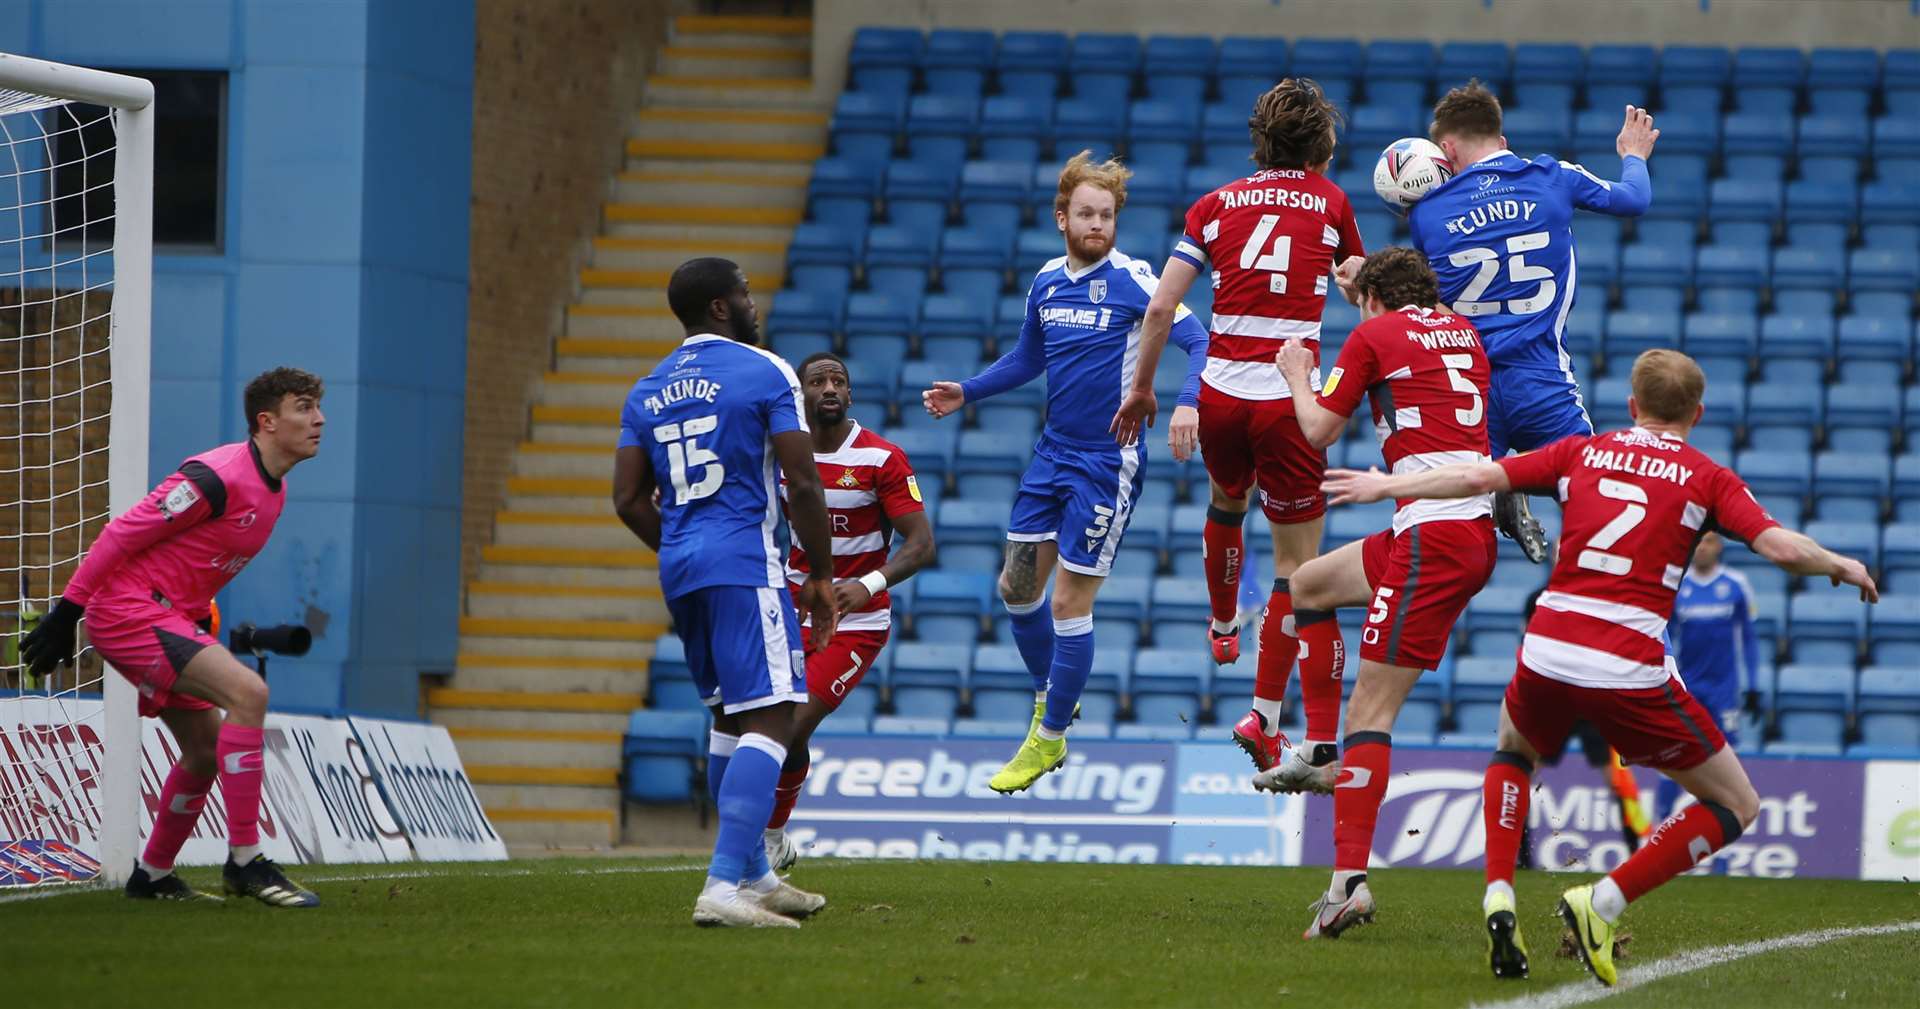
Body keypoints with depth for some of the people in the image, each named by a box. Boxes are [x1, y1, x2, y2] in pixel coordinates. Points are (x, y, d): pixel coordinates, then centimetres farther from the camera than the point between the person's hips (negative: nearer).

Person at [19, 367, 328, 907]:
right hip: (130, 611, -10)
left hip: (174, 615, 10)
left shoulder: (273, 491, 10)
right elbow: (121, 534, -17)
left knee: (207, 749, 14)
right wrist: (67, 611, -14)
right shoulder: (218, 478, -20)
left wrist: (200, 631, 23)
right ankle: (245, 862, -22)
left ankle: (152, 876, 32)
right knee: (247, 691, -24)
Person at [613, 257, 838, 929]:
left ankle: (754, 877, 27)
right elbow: (802, 484, -9)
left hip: (680, 570, 7)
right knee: (770, 720, -11)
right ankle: (723, 888, -24)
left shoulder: (648, 391, 14)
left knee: (730, 717, 21)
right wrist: (822, 575, 0)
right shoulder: (765, 373, -5)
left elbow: (629, 500, 12)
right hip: (745, 563, -7)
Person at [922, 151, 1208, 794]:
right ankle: (1051, 698, 33)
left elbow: (1199, 342, -18)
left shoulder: (1133, 280, -13)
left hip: (1107, 462, -6)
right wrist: (966, 393, 12)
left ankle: (1049, 739, 10)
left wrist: (1188, 404, -34)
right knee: (1017, 586, 10)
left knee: (1070, 603, -4)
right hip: (1053, 452, 6)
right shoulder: (1046, 282, 6)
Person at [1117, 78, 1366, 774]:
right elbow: (1360, 293, 17)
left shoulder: (1218, 204, 8)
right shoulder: (1330, 201, 5)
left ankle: (1223, 626, 56)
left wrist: (1143, 389, 12)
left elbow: (1161, 307, 3)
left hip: (1221, 393, 3)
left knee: (1226, 500, 34)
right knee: (1297, 560, 4)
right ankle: (1265, 714, -3)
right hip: (1290, 398, -3)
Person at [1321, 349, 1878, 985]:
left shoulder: (1582, 453, 15)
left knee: (1514, 752, 37)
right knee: (1736, 806, 12)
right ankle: (1604, 902, -4)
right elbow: (1781, 547, -5)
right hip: (1630, 668, -4)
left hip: (1547, 653, 4)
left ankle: (1499, 897, 14)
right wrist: (1843, 567, 14)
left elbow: (1479, 477, 10)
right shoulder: (1707, 478, 7)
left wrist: (1387, 486, 24)